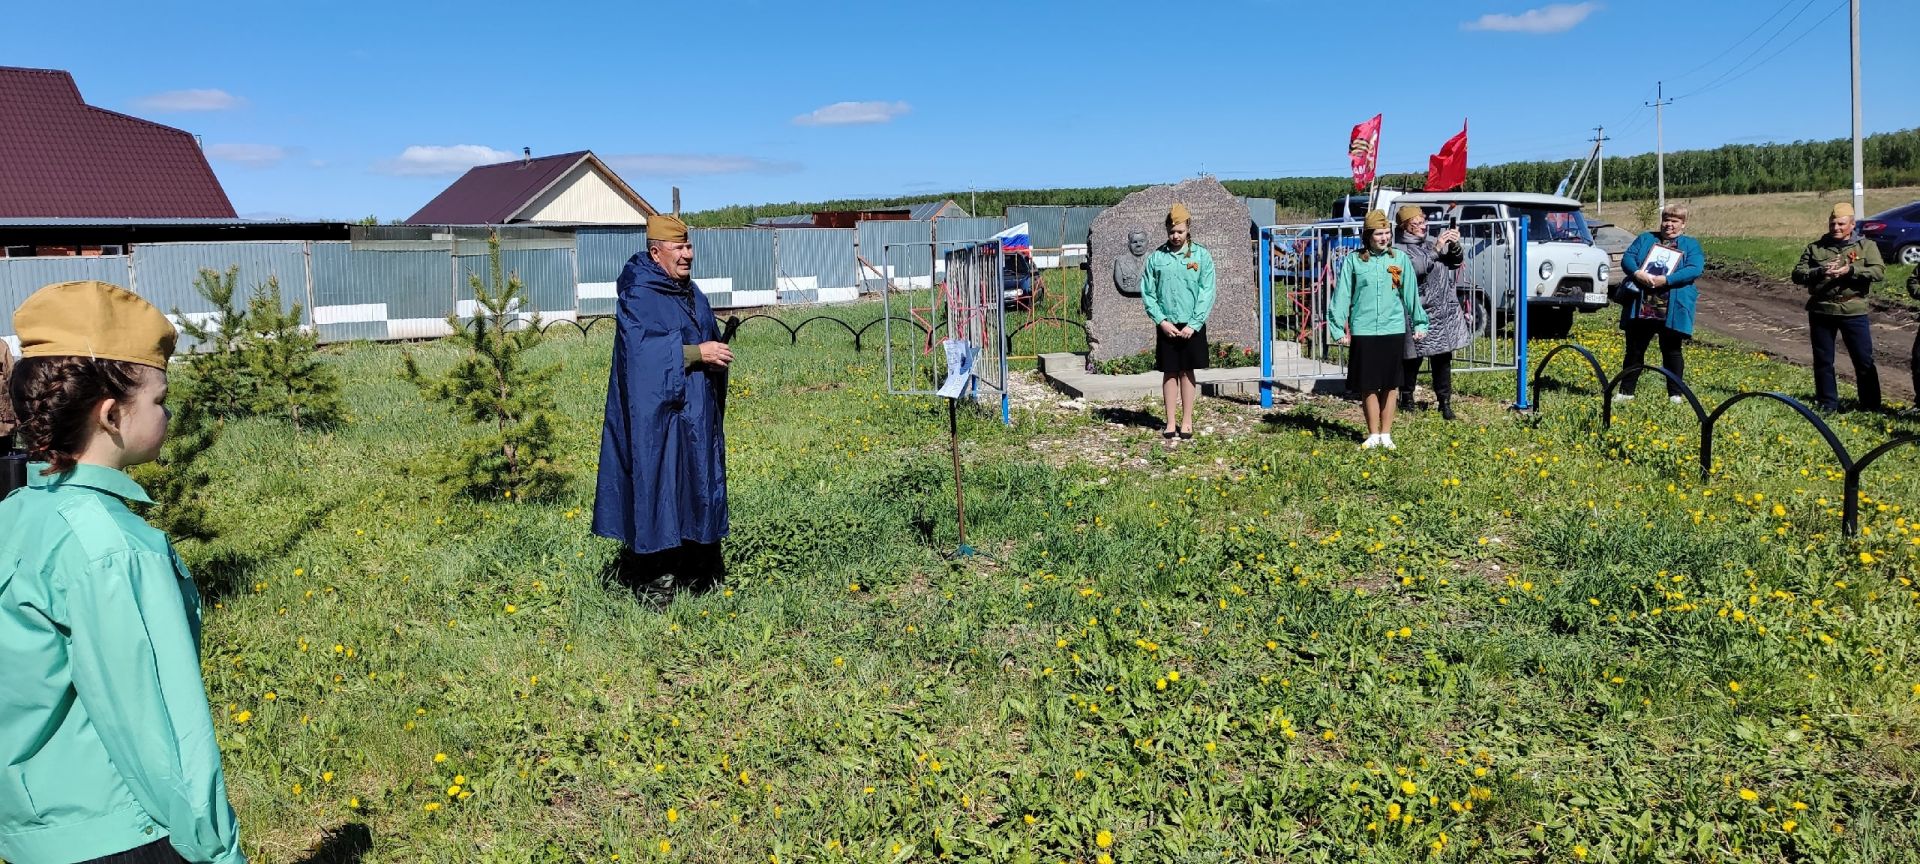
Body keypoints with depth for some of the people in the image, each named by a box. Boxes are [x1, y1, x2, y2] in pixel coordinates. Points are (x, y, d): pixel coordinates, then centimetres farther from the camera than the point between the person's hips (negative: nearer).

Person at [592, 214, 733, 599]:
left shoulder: (692, 294, 15)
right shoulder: (638, 297, -10)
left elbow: (708, 338, 24)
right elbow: (643, 350, -22)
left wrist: (717, 354, 2)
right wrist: (696, 352, -23)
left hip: (696, 415, 8)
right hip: (656, 414, -8)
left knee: (697, 487, 11)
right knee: (658, 489, -7)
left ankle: (696, 574, 20)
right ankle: (653, 579, 0)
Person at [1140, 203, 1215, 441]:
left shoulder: (1202, 256, -2)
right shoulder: (1156, 257, 1)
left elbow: (1207, 294, -4)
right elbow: (1147, 293, 2)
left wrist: (1193, 325, -11)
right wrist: (1162, 321, -8)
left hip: (1192, 326, -1)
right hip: (1166, 326, 1)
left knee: (1187, 372, 6)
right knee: (1169, 373, 5)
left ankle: (1187, 421, 14)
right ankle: (1171, 422, 12)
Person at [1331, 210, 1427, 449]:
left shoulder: (1400, 258, 3)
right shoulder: (1353, 260, -1)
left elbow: (1411, 293, 7)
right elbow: (1342, 295, 0)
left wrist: (1419, 323, 8)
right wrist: (1338, 328, -3)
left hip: (1394, 330, 1)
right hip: (1363, 331, -1)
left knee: (1390, 385, 8)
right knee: (1368, 386, 5)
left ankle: (1386, 434, 19)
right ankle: (1373, 435, 17)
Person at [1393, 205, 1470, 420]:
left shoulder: (1433, 242, 12)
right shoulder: (1399, 249, -6)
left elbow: (1458, 261, 11)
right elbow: (1414, 269, -21)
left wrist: (1455, 246, -8)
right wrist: (1435, 249, -22)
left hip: (1444, 310, 5)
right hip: (1417, 312, -5)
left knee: (1443, 358, 5)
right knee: (1413, 358, 2)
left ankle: (1444, 402, 10)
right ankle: (1406, 397, 19)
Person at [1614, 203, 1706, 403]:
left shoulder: (1691, 245, 8)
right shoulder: (1645, 239, 16)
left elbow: (1695, 269, -8)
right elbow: (1627, 257, 2)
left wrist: (1666, 280, -21)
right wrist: (1637, 273, -19)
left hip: (1672, 311, -2)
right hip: (1639, 308, 2)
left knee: (1672, 352, 4)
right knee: (1634, 350, 7)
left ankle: (1675, 394, 11)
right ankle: (1626, 392, 15)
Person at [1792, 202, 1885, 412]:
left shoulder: (1866, 246, 5)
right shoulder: (1815, 248, 8)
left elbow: (1879, 271, -8)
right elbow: (1797, 274, 0)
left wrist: (1850, 270, -21)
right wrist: (1820, 272, -18)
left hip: (1854, 312, -1)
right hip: (1821, 312, 2)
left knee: (1864, 361, 1)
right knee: (1823, 361, 8)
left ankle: (1871, 405, 11)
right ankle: (1827, 403, 19)